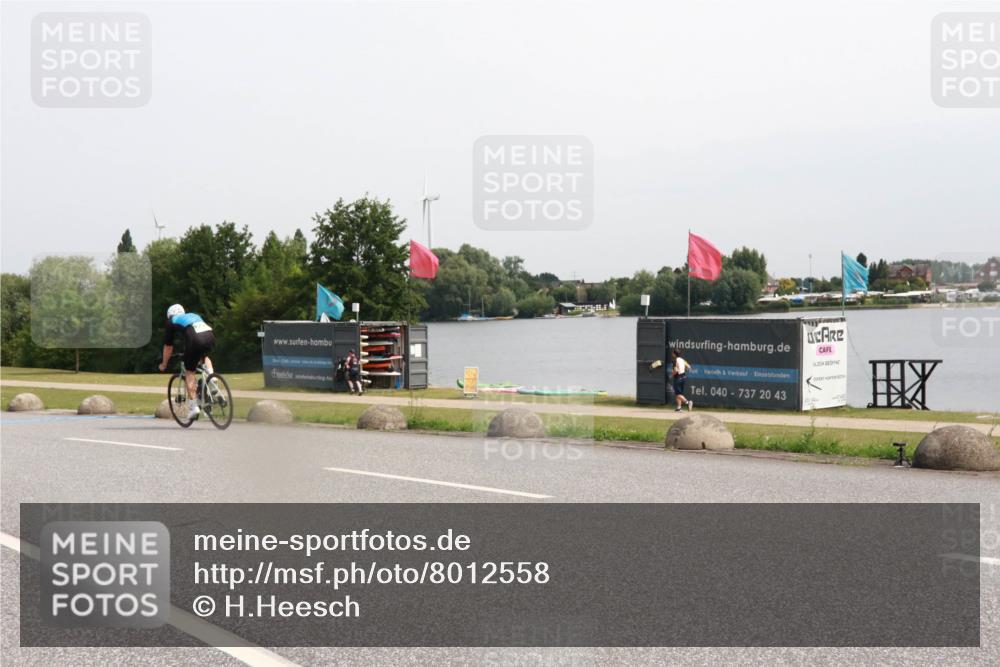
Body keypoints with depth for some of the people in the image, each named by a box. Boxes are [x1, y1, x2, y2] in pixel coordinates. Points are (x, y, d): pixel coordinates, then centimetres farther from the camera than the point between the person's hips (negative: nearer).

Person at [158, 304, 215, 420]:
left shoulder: (172, 322, 25)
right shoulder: (194, 315, 38)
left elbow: (168, 347, 30)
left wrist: (164, 364, 45)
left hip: (196, 341, -4)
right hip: (211, 337, 4)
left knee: (189, 372, 11)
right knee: (204, 357, 36)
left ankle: (193, 405, 7)